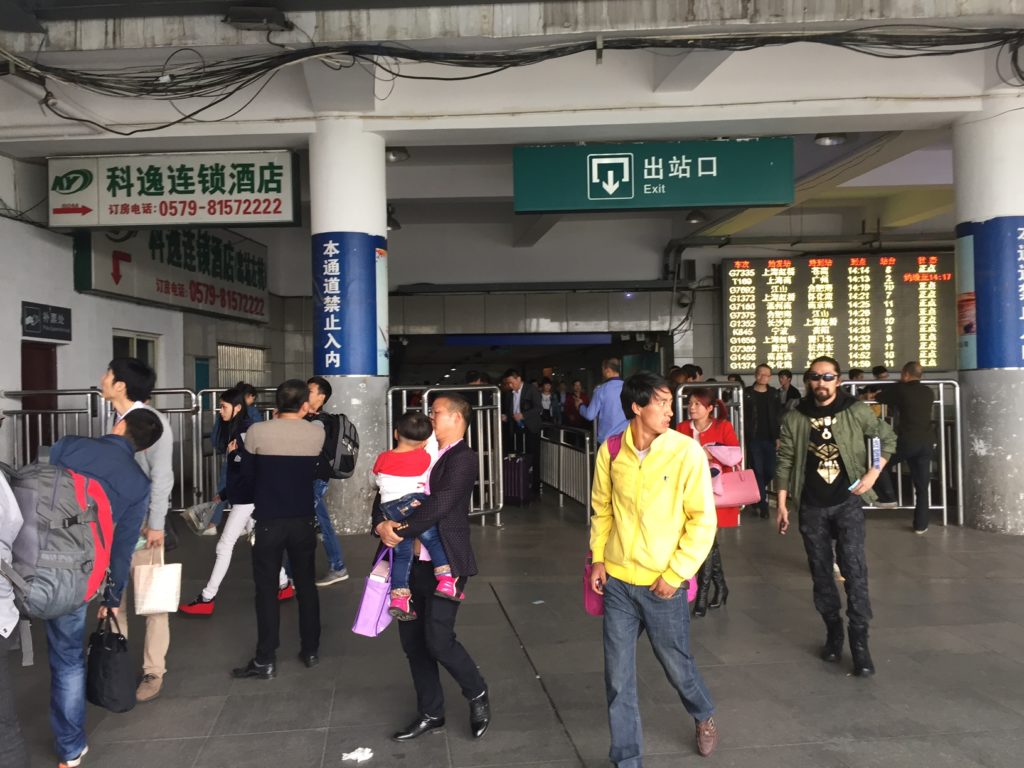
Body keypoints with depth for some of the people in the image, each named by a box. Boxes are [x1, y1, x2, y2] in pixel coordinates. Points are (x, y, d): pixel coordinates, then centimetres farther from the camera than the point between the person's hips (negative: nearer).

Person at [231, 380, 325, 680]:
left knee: (267, 589, 4)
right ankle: (311, 651, 21)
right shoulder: (317, 434, -4)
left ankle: (265, 661, 6)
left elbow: (245, 476, -1)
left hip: (268, 520, -2)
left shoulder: (257, 432, -10)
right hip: (304, 519, 2)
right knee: (306, 584, 13)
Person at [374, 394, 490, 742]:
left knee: (438, 639, -10)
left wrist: (401, 531, -17)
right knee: (412, 640, 11)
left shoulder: (462, 458, -9)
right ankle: (430, 713, 27)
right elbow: (386, 492, 10)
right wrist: (381, 524, -8)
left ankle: (477, 694, 18)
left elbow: (439, 504, -20)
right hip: (411, 562, 7)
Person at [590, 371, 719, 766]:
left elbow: (703, 521, -9)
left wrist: (674, 575, -11)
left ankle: (704, 717, 49)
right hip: (617, 582, 2)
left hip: (662, 585, -2)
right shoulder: (610, 451, -4)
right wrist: (598, 559, 3)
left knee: (677, 665, 16)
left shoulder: (686, 451, -12)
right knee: (618, 677, 8)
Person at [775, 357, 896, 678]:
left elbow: (887, 438, 7)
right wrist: (782, 505, -1)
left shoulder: (857, 411, -3)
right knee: (821, 572, 9)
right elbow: (785, 463, 1)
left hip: (848, 503, -2)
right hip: (812, 507, 2)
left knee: (854, 570, -8)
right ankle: (833, 631, 25)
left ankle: (859, 642, -1)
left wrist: (872, 474, -5)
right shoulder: (794, 418, -1)